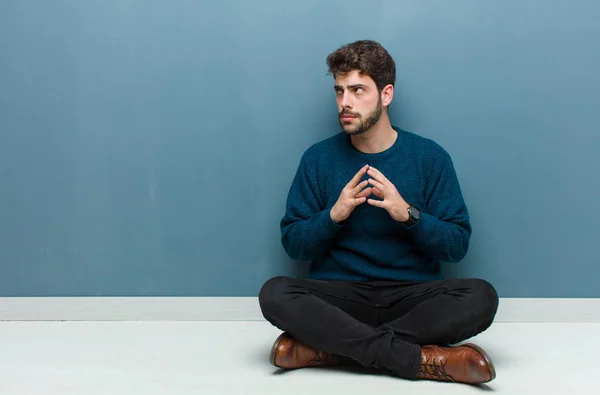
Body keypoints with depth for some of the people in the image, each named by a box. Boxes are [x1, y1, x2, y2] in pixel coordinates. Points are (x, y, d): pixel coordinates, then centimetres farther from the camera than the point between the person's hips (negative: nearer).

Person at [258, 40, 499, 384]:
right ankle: (423, 360, -30)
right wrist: (333, 215, -13)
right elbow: (293, 244, 5)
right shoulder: (318, 159, 5)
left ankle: (329, 346, -26)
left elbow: (458, 245, 1)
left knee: (481, 296, -29)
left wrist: (408, 214, -15)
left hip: (412, 296, 0)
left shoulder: (430, 157, 4)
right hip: (338, 296, 0)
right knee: (275, 294, -29)